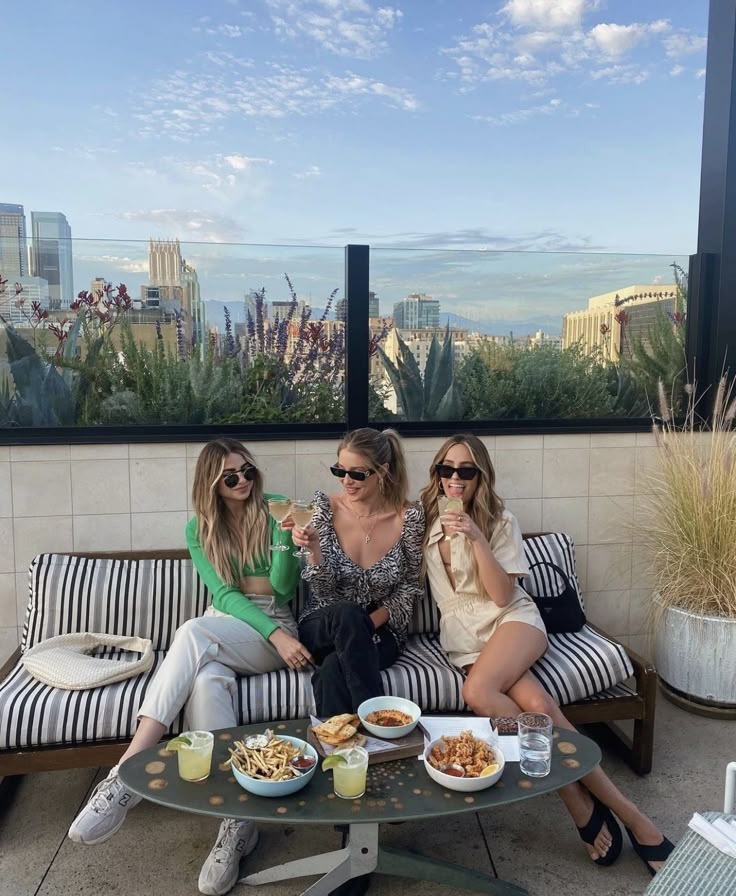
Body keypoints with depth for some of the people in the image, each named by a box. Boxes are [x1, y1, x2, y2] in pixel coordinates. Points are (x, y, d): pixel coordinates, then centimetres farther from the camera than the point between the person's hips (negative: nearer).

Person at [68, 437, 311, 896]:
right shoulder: (200, 529, 9)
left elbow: (284, 587, -3)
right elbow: (224, 595, -2)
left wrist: (285, 533, -21)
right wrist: (275, 635, -16)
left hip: (275, 628, -2)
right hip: (224, 625, 2)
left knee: (194, 632, -34)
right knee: (207, 682, -36)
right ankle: (238, 818, -32)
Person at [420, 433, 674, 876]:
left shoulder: (500, 520, 1)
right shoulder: (425, 520, 8)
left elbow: (503, 595, -8)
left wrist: (476, 538, -17)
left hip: (511, 619, -2)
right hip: (466, 634, 2)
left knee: (478, 693, -34)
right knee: (536, 704, -28)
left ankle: (583, 802, -20)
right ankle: (627, 814, -16)